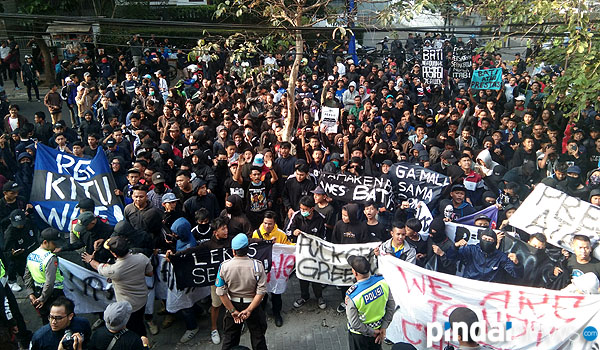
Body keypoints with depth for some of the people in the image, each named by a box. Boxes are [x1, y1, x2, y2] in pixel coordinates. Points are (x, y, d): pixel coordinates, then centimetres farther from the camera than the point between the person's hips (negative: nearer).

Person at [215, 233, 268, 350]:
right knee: (257, 336, 19)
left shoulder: (224, 266, -18)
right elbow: (261, 292, -19)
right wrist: (248, 310, -13)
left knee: (230, 337, 21)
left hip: (233, 304, 1)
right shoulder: (257, 266, -20)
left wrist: (233, 311, -7)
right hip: (252, 305, -1)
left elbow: (221, 293, -13)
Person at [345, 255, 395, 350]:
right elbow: (391, 306, -8)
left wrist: (371, 332, -8)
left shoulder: (352, 295, -32)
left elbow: (355, 324, -22)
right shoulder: (382, 281, -20)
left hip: (359, 334, -4)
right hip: (378, 328, 4)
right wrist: (384, 327, -2)